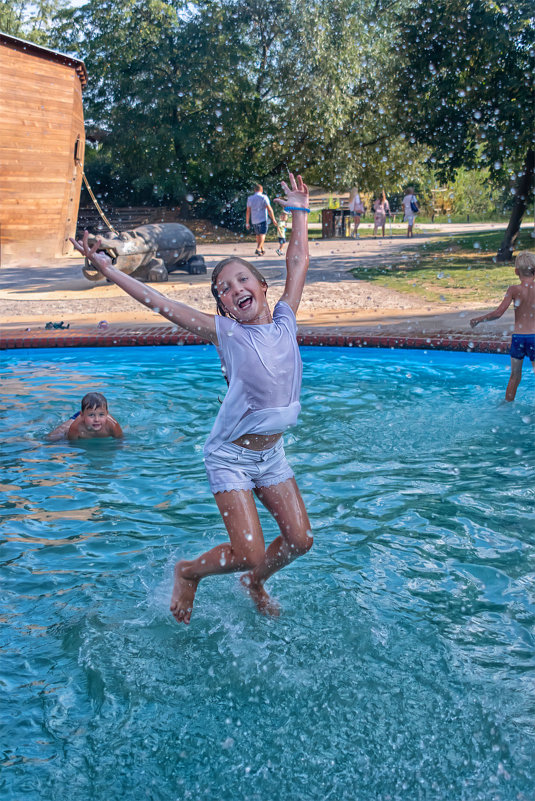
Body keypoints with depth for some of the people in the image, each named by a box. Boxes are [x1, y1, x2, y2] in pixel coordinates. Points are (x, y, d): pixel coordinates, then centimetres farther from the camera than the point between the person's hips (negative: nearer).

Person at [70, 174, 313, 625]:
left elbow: (299, 260, 7)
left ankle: (256, 583, 38)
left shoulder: (284, 321, -2)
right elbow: (158, 303, -13)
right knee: (248, 552, -8)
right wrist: (106, 268, -12)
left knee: (299, 539, 8)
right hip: (230, 456, -5)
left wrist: (299, 211, 14)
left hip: (272, 452, 5)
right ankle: (188, 573, 22)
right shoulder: (225, 332, -13)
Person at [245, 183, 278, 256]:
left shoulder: (250, 198, 7)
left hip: (254, 220, 4)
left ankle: (262, 249, 28)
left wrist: (247, 223, 10)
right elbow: (269, 209, -12)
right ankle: (258, 249, -24)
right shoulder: (264, 197, -5)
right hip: (263, 220, -4)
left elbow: (248, 211, 6)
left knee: (258, 235, 18)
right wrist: (273, 219, -8)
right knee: (262, 234, -6)